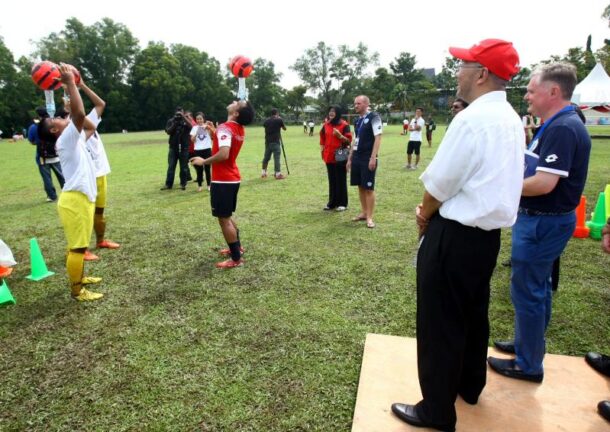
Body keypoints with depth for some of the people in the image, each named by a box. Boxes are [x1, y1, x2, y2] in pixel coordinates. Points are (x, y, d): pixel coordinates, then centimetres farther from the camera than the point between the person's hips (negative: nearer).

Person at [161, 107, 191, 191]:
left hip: (184, 147, -1)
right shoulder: (171, 121, 8)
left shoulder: (186, 120, 5)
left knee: (184, 166, 4)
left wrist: (183, 116, -20)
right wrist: (174, 123, -13)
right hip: (173, 147, 1)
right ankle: (168, 184, 7)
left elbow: (190, 126, -16)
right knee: (171, 166, 2)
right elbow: (168, 132, -3)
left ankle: (183, 184, 13)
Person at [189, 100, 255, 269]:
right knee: (227, 216, 22)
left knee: (223, 219, -2)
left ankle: (236, 259, 4)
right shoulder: (239, 130, 8)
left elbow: (223, 154, -31)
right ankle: (237, 247, 33)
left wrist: (204, 161, -17)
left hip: (223, 180, -9)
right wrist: (214, 134, 13)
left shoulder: (225, 128, -19)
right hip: (233, 178, 9)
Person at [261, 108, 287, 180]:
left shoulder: (266, 121, 9)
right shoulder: (279, 120, -3)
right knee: (277, 158, -4)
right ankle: (278, 174, -6)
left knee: (266, 157, 13)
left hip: (267, 142, 5)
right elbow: (284, 128, 10)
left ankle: (263, 173, 19)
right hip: (276, 142, -5)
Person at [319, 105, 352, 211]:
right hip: (329, 156, 5)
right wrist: (322, 149, 11)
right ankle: (332, 202, 19)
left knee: (341, 180, 1)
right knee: (331, 180, 11)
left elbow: (349, 140, -10)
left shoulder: (344, 125, -7)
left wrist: (339, 135, -24)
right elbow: (322, 138, 21)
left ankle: (342, 203, 8)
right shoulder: (326, 124, 9)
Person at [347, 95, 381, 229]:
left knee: (369, 188, -4)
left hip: (368, 158, -8)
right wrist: (350, 158, 17)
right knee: (360, 186, 11)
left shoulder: (373, 117, -9)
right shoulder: (358, 120, 15)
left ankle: (369, 217, 3)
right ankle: (364, 213, 22)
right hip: (357, 157, 8)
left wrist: (373, 158, -21)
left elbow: (378, 137, -15)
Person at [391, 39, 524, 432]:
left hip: (455, 237, -10)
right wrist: (432, 211, 10)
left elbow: (439, 182, -16)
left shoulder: (472, 119, -20)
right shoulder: (511, 119, 10)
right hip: (488, 233, 10)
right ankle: (469, 386, 43)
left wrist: (425, 216, 3)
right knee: (473, 314, 23)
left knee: (440, 324, 4)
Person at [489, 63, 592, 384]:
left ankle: (528, 364, 16)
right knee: (537, 287, 21)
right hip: (543, 219, 11)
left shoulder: (563, 128, -21)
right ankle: (527, 343, 38)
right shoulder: (557, 126, 12)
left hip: (543, 222, -11)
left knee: (527, 290, 1)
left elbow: (544, 183, -27)